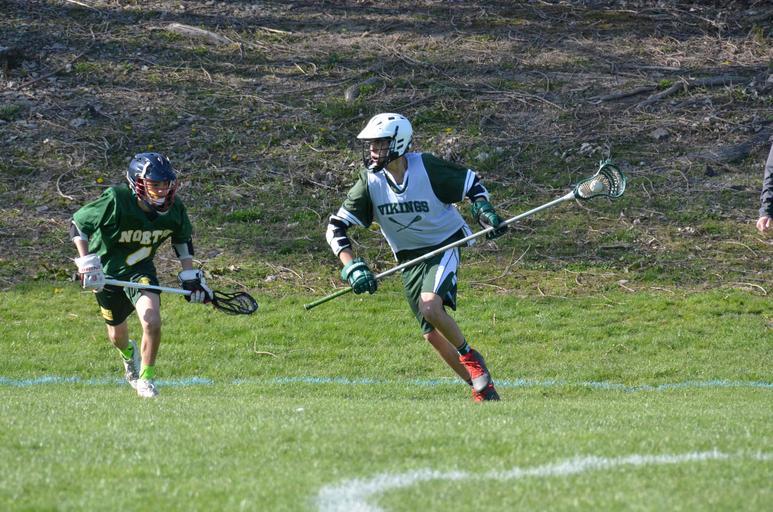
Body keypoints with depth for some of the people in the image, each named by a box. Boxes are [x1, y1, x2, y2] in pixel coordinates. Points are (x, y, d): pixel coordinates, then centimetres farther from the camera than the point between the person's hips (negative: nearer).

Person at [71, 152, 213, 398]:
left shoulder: (174, 210, -16)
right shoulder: (115, 201, -30)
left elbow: (182, 239, 6)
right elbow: (78, 224, -22)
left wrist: (190, 275, 2)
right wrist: (87, 262, -29)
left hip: (141, 269, 2)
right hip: (107, 272, -2)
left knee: (152, 323, -21)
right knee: (117, 334, 15)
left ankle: (145, 378, 2)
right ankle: (128, 353, 54)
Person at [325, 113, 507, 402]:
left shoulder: (426, 167, -18)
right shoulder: (370, 181, -12)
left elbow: (472, 183, -1)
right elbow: (336, 228, -13)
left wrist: (485, 213, -18)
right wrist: (352, 267, -26)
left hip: (444, 245, -4)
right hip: (409, 257, 4)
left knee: (430, 307, -28)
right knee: (432, 335, 1)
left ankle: (469, 355, -2)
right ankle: (480, 386, 17)